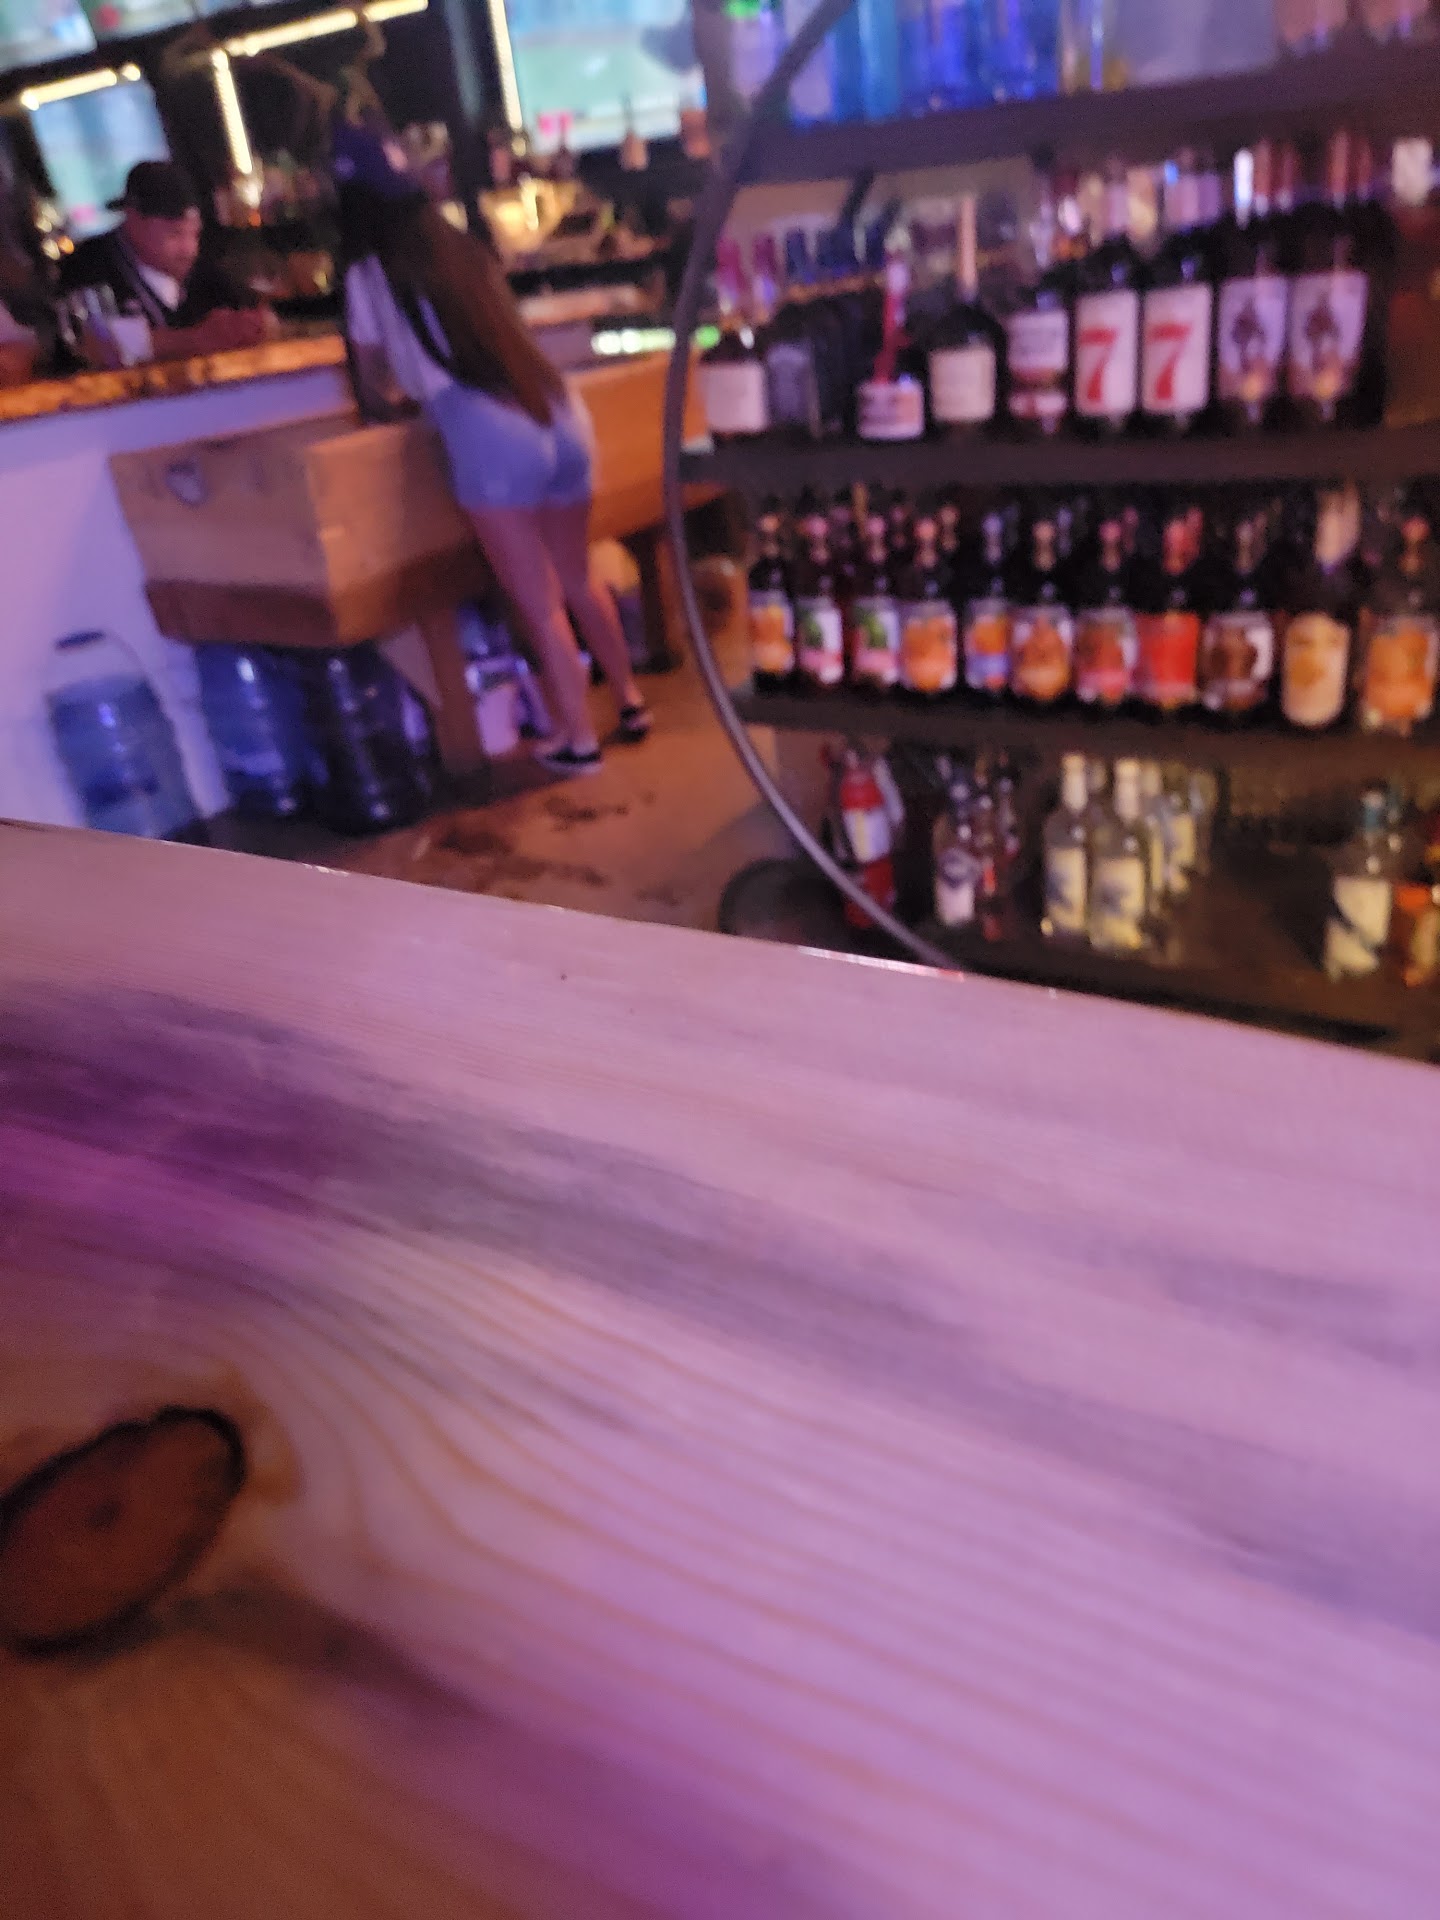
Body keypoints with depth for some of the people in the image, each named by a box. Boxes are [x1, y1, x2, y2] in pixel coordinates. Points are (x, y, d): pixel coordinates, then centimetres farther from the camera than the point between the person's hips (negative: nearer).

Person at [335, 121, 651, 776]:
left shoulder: (370, 273, 3)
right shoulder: (463, 247, 20)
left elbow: (374, 397, 12)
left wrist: (403, 398, 33)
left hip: (492, 440, -6)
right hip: (561, 420, 7)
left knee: (538, 605, 3)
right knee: (577, 580, 22)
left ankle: (578, 738, 10)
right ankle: (630, 700, 31)